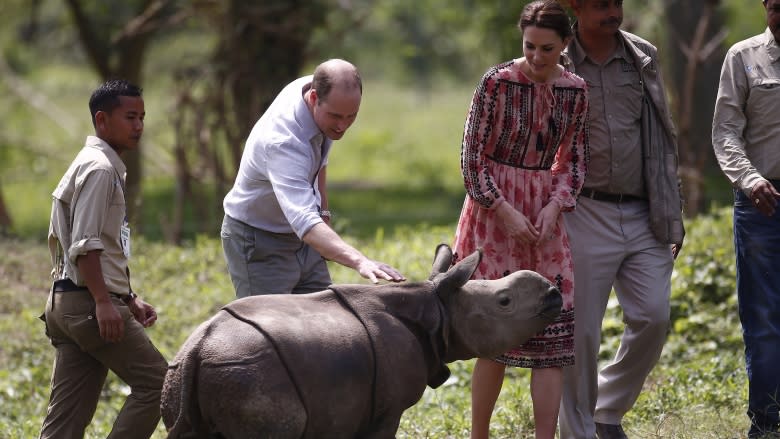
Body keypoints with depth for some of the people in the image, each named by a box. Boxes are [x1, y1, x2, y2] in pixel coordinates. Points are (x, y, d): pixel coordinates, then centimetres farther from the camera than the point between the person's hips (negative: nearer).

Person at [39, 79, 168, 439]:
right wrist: (104, 301, -24)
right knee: (155, 382, -6)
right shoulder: (99, 168, -10)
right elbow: (85, 245, -19)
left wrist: (129, 300, 24)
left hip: (66, 304, 10)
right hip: (88, 302, -10)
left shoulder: (101, 166, 22)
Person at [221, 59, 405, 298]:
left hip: (301, 237, 8)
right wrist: (360, 262, -64)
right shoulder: (283, 142, -38)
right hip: (259, 240, -8)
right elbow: (304, 222, -51)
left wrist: (323, 207, 12)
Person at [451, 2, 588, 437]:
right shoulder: (497, 82, -10)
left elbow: (575, 160, 11)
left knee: (551, 336, -2)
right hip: (494, 210, -4)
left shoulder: (575, 90, 2)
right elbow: (472, 159, -8)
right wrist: (506, 212, -14)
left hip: (545, 212, 4)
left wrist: (554, 206, -6)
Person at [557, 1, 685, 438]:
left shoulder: (643, 57, 8)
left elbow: (663, 139, 13)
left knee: (653, 318, -4)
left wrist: (672, 215, 11)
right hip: (586, 216, -3)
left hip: (643, 219, 3)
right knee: (581, 332, -2)